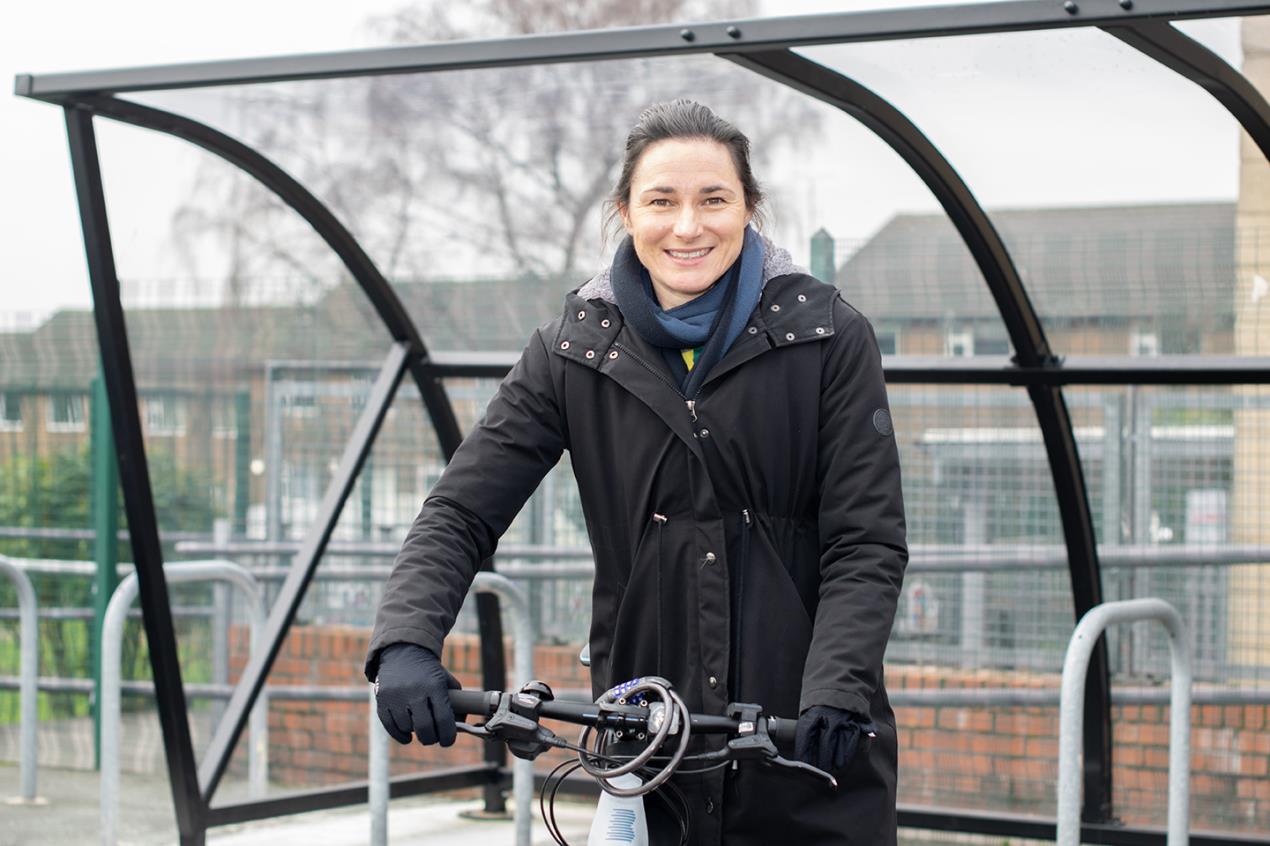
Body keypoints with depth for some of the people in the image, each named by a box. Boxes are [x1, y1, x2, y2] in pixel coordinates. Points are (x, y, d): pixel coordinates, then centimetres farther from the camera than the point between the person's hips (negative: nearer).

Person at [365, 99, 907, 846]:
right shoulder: (575, 352, 1)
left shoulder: (828, 338, -4)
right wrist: (406, 642, -21)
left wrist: (837, 692, -23)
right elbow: (462, 512, -3)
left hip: (815, 747, -1)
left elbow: (868, 543, -7)